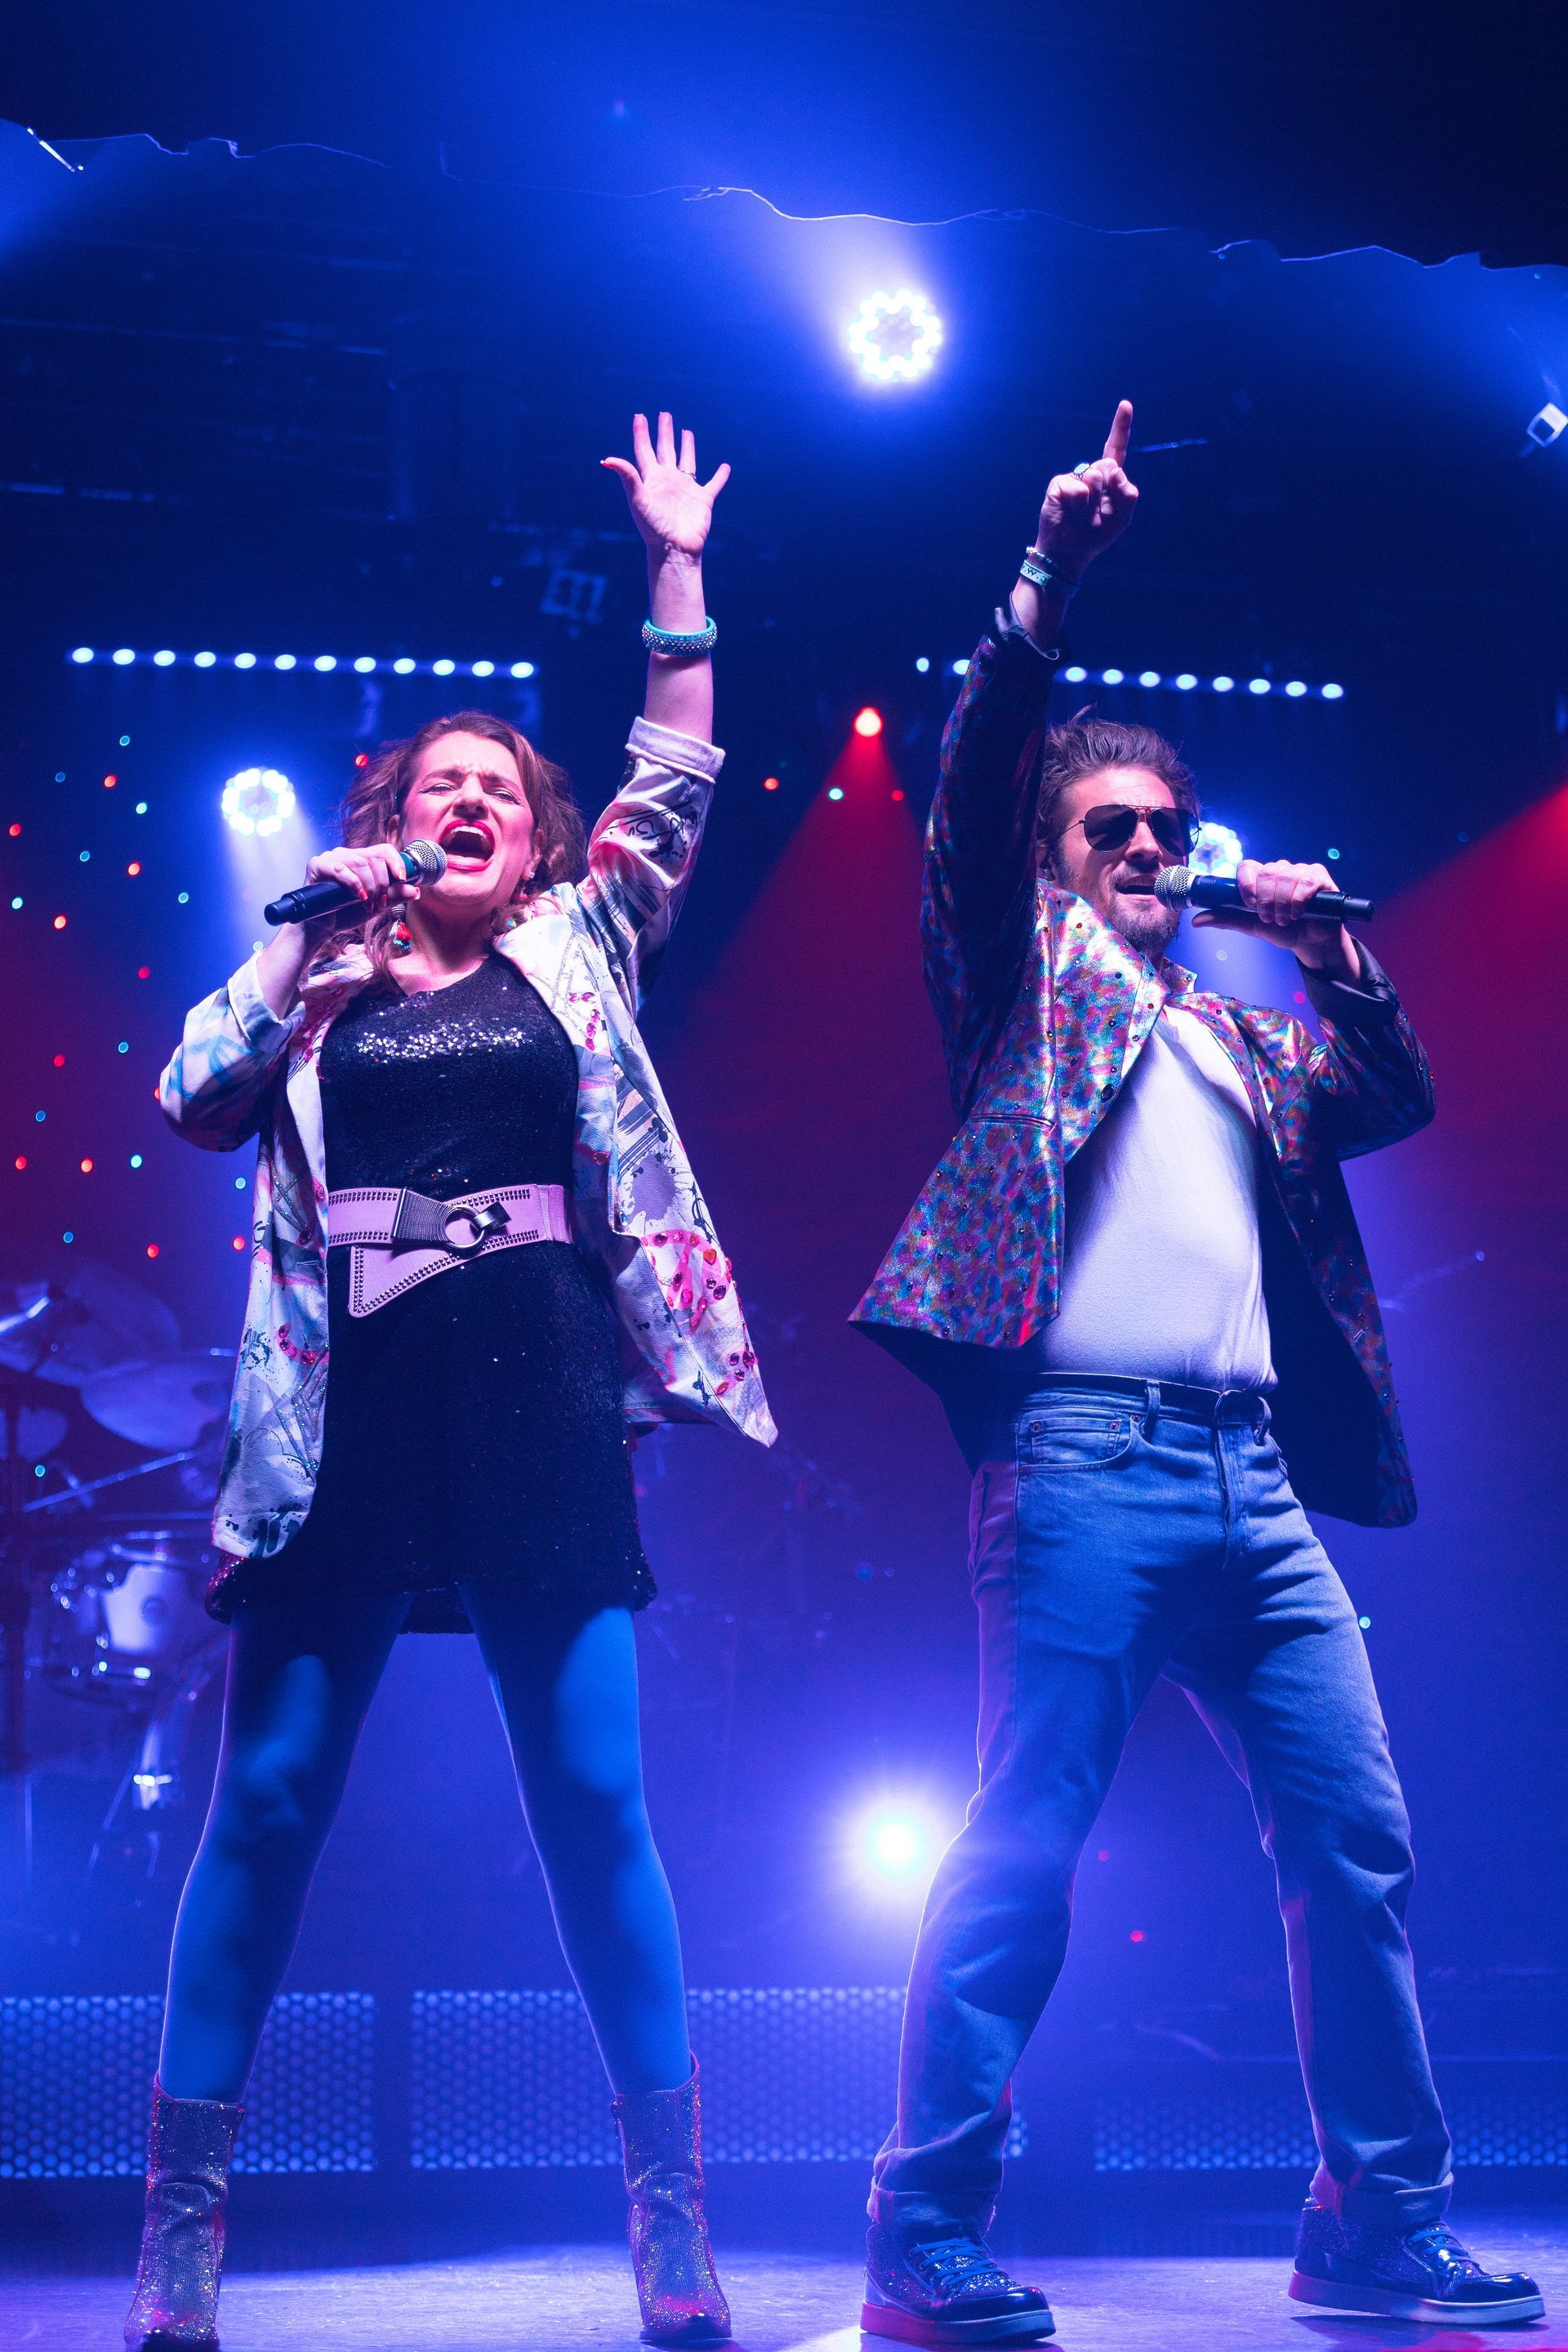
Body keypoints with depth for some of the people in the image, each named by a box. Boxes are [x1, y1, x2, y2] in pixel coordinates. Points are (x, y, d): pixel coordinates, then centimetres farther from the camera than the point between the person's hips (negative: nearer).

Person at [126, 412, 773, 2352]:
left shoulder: (574, 952, 16)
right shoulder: (313, 973, 14)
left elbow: (677, 780, 13)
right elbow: (196, 1109, 1)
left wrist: (676, 564, 13)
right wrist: (307, 946, -4)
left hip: (539, 1410, 0)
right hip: (350, 1412, 0)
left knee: (595, 1804, -2)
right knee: (268, 1800, 0)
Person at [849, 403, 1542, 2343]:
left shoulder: (1241, 1031, 28)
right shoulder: (1030, 966, 12)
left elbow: (1399, 1099, 30)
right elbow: (975, 780, -1)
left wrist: (1329, 941, 20)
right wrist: (1046, 579, -10)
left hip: (1256, 1478, 7)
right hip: (1087, 1462, -7)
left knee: (1357, 1848, 5)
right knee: (1025, 1849, -11)